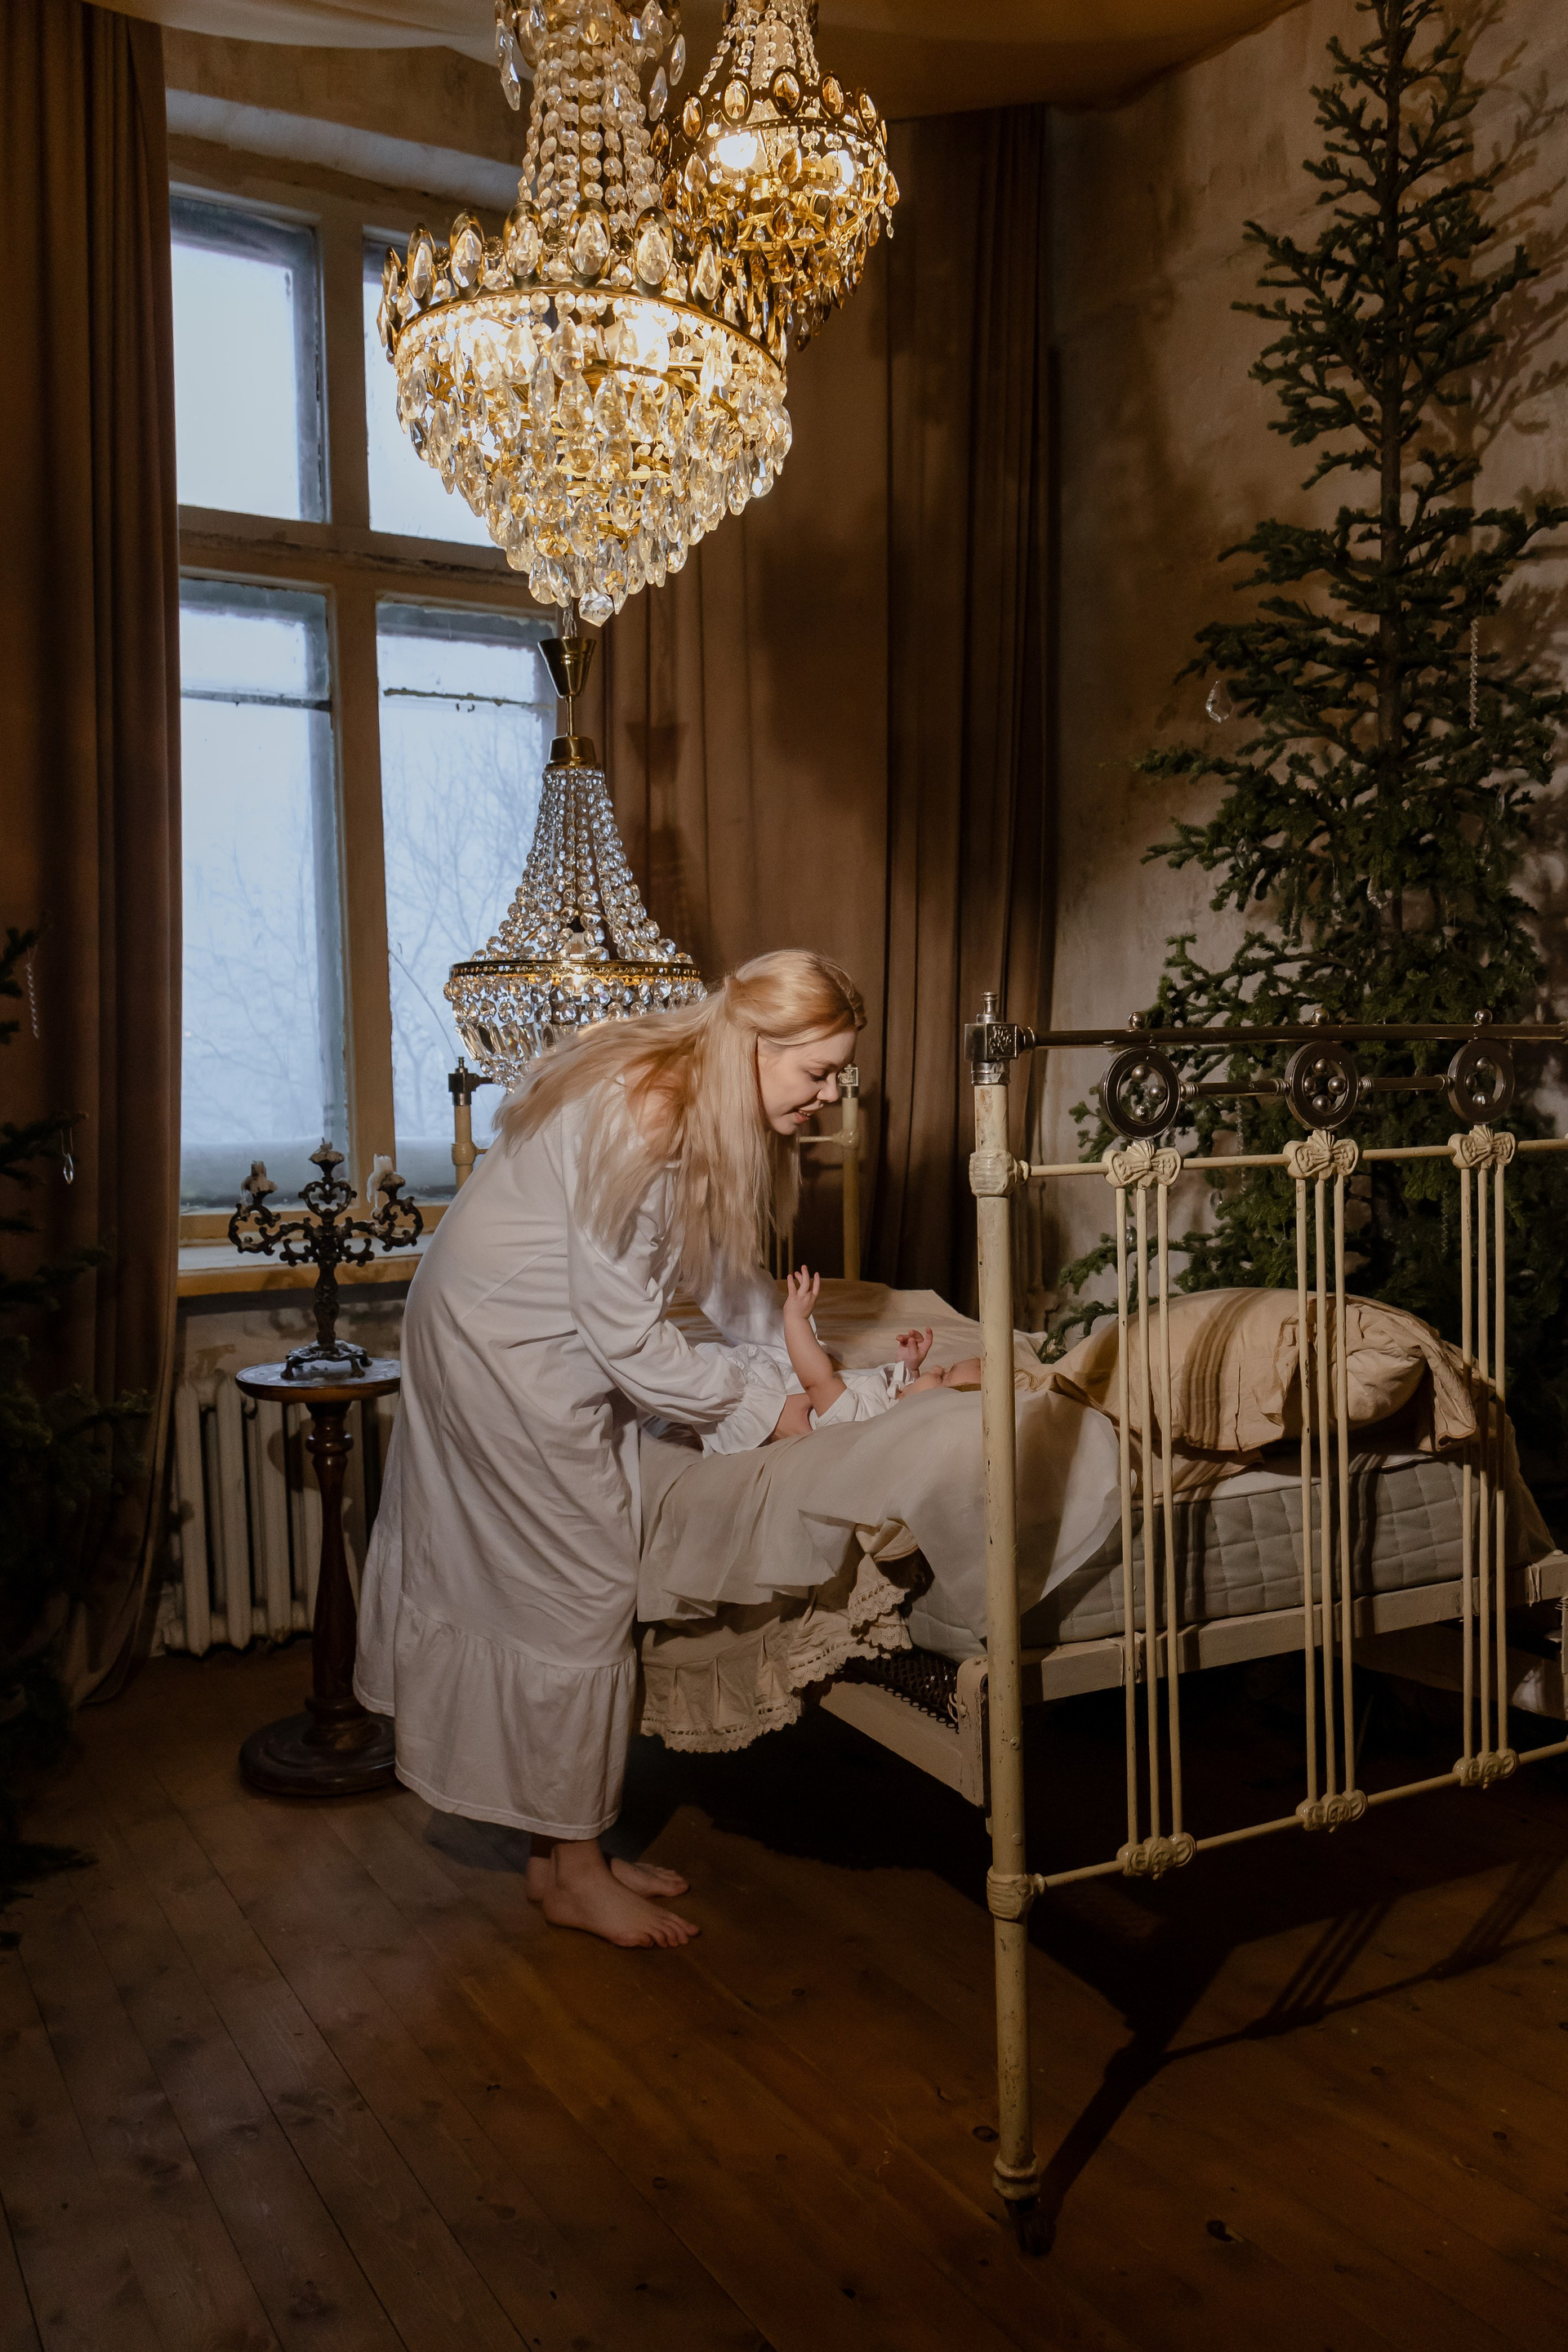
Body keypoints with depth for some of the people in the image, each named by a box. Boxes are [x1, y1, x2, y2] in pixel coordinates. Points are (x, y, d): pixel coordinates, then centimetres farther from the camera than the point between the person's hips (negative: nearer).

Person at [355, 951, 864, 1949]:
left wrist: (802, 1369, 0)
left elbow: (730, 1268, 10)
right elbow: (628, 1338, -25)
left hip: (551, 1347, 9)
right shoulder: (639, 1118, -30)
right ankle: (575, 1874, 15)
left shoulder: (720, 1113, -1)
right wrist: (762, 1410, -16)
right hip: (501, 1346, -9)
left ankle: (565, 1844, 26)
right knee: (574, 1592, -2)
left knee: (529, 1586, 14)